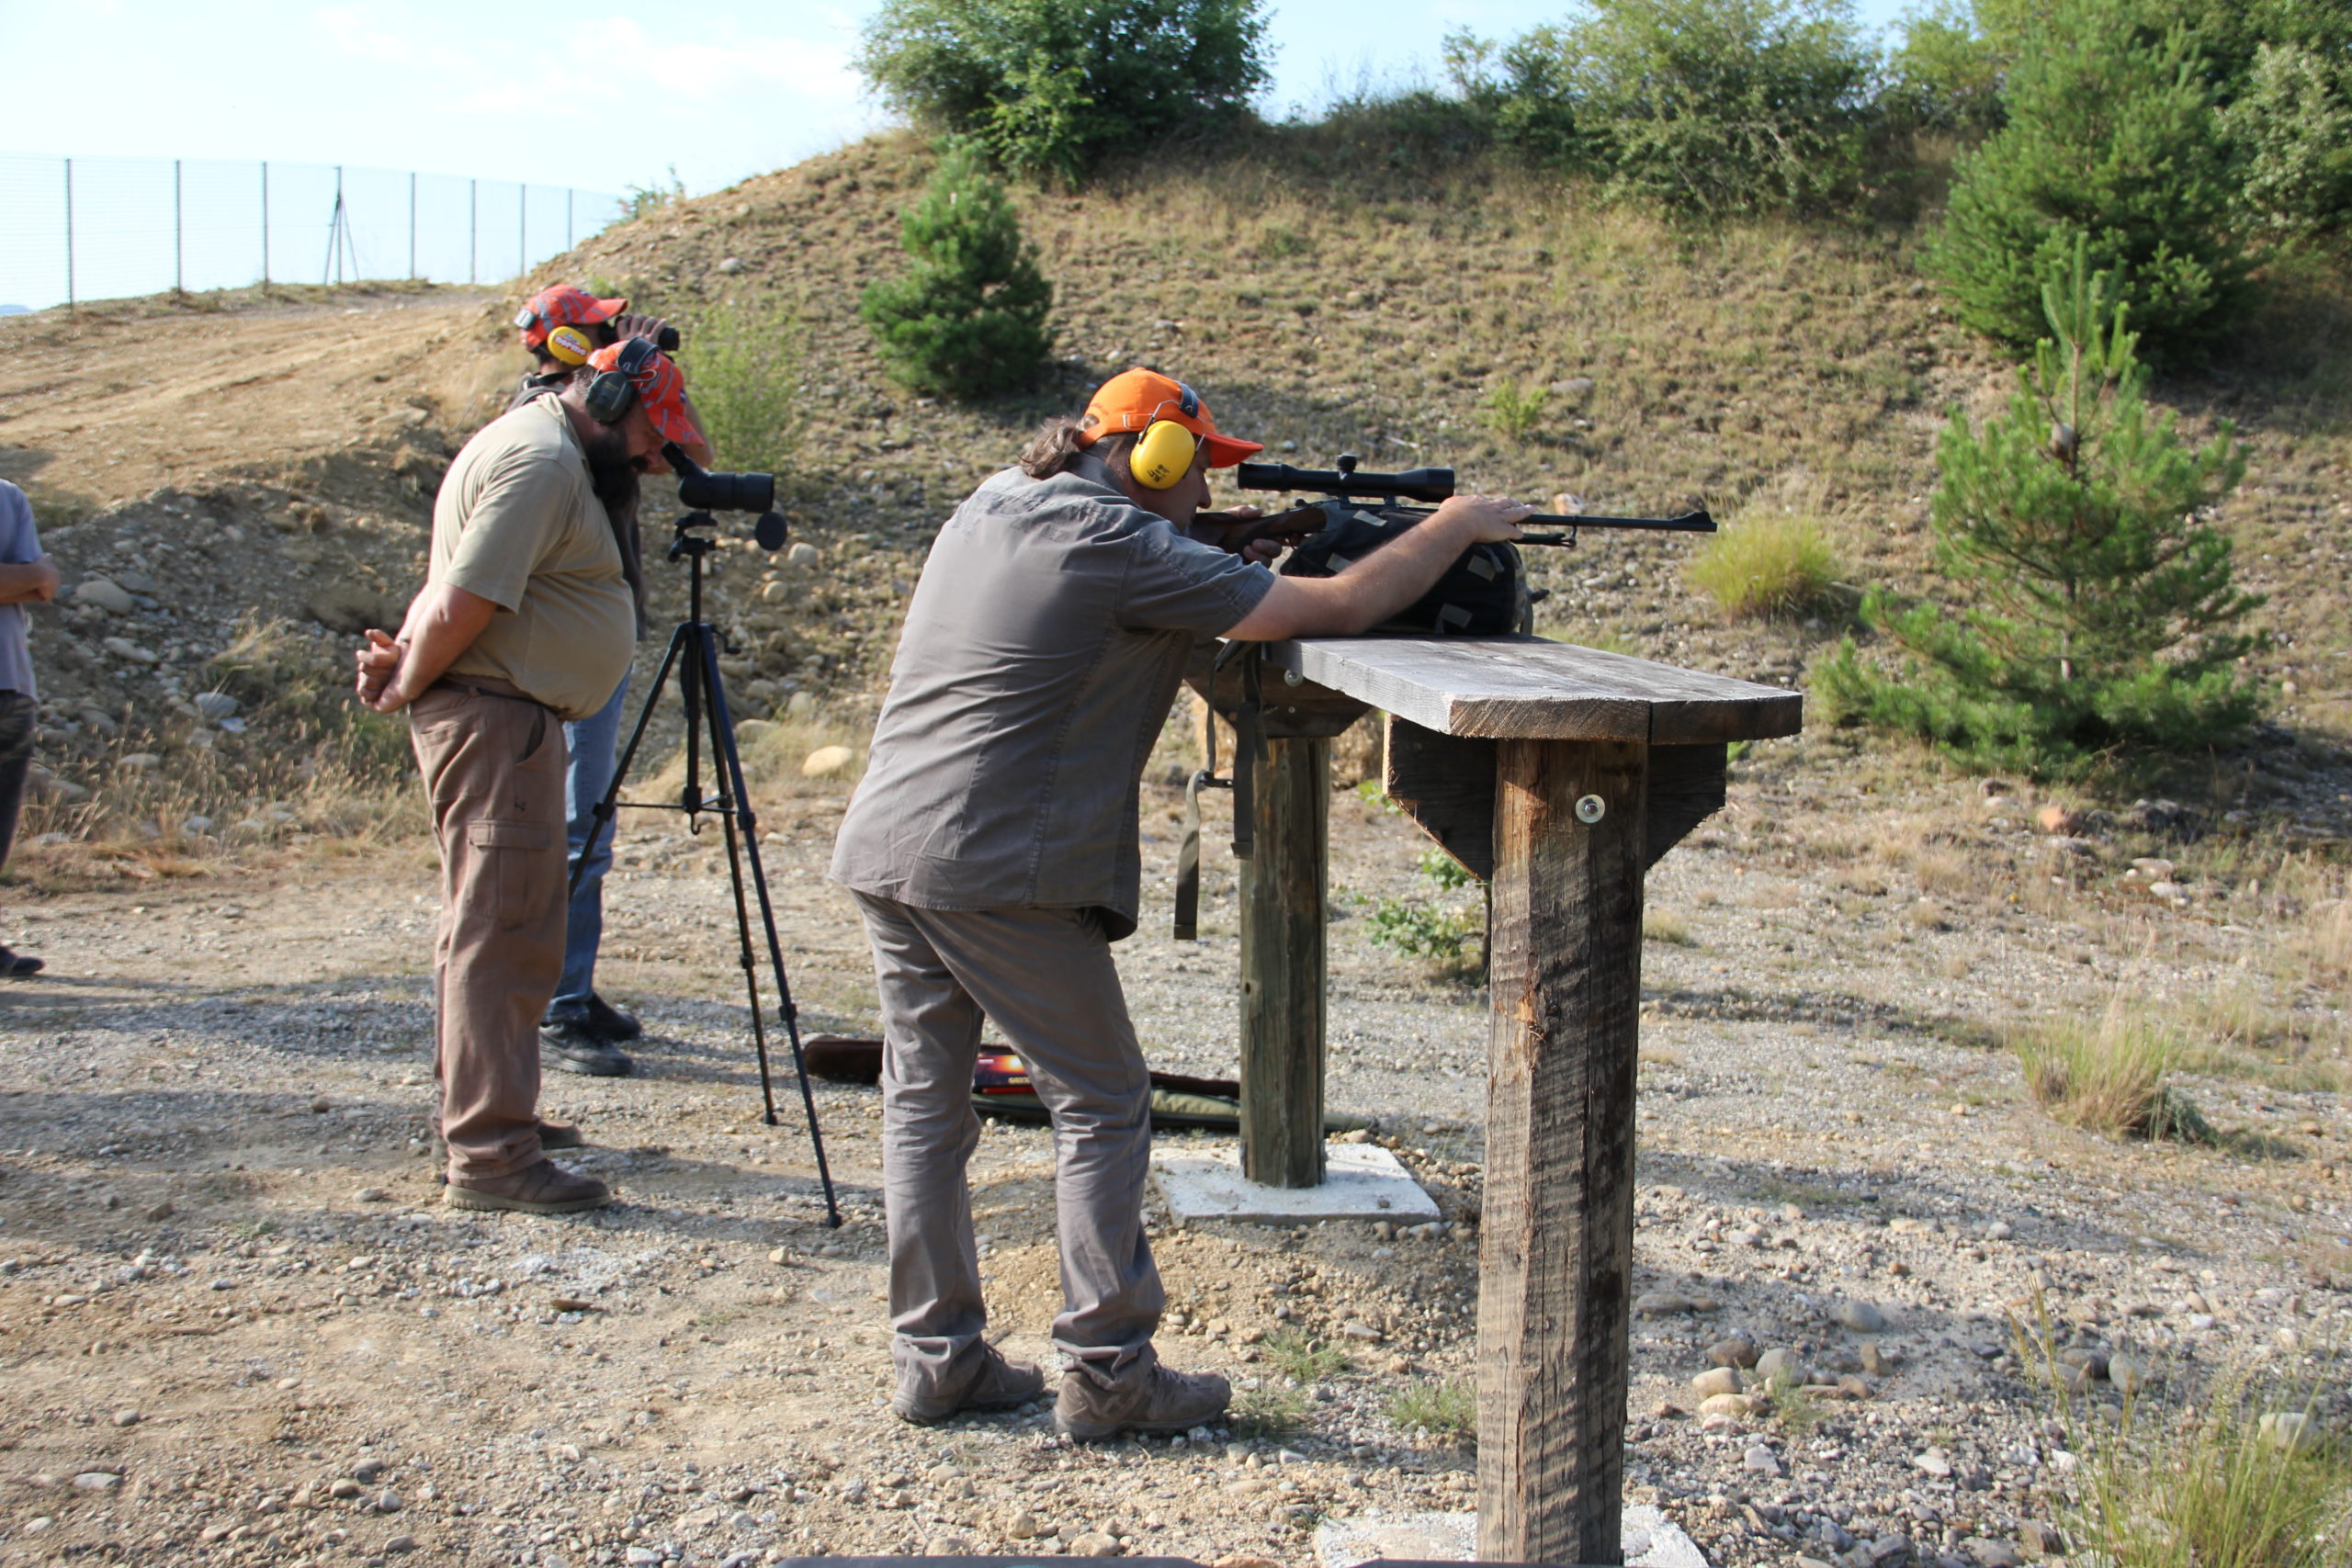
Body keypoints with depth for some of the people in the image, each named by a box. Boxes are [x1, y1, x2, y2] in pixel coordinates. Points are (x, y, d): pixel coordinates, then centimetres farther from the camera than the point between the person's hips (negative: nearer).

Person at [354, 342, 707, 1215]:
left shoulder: (545, 448, 18)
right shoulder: (542, 461, -16)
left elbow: (457, 600, 19)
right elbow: (461, 605, -22)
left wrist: (409, 668, 5)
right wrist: (407, 689, -8)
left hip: (510, 720, 11)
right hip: (493, 717, -11)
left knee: (494, 928, 18)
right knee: (501, 935, -9)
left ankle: (483, 1109, 30)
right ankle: (490, 1156, -7)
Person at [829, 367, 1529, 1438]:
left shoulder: (993, 504, 15)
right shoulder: (1124, 550, -10)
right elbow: (1341, 607, -9)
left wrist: (1239, 532, 16)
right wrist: (1455, 526, 5)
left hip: (883, 855, 8)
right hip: (998, 876, -8)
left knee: (924, 1104, 12)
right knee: (1101, 1109, 4)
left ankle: (935, 1360, 19)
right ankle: (1106, 1372, 8)